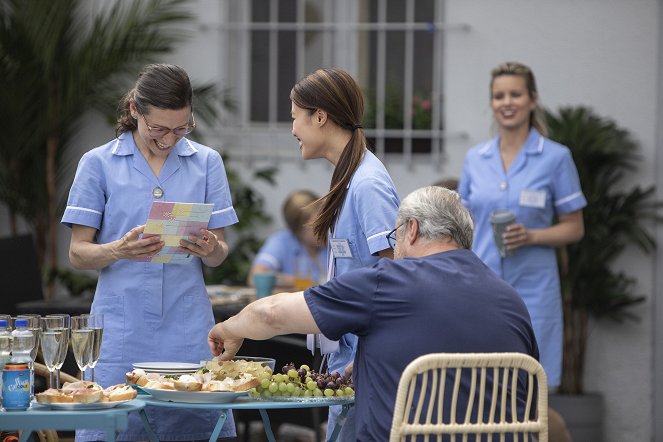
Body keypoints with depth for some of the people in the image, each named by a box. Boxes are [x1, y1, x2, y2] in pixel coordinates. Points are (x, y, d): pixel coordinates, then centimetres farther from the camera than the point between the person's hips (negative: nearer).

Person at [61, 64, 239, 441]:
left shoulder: (206, 162, 9)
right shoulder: (99, 164, 3)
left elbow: (219, 256, 9)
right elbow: (78, 253, 1)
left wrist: (211, 249, -15)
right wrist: (119, 251, -19)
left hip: (188, 334, 2)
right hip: (123, 334, -2)